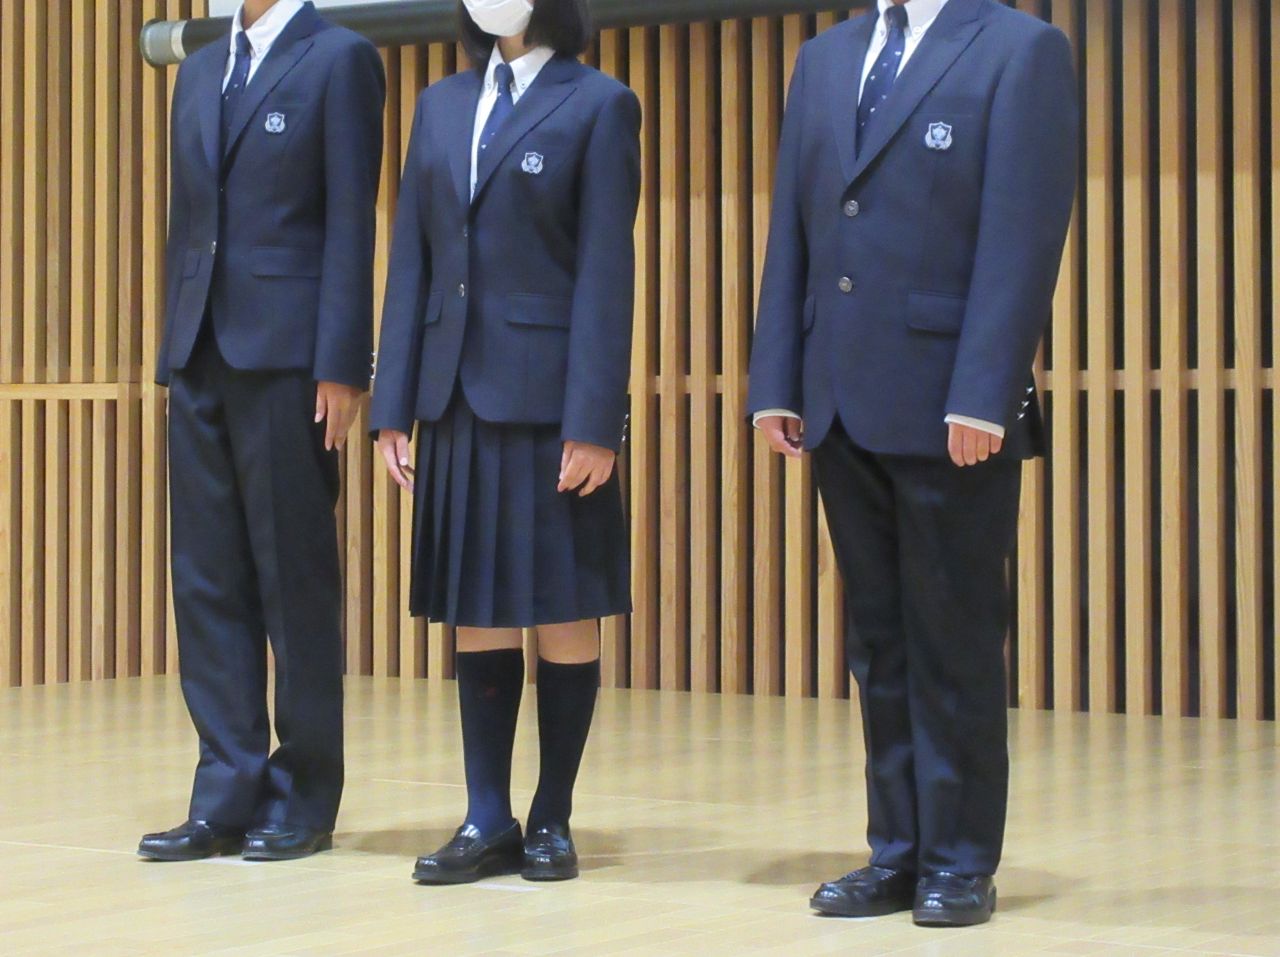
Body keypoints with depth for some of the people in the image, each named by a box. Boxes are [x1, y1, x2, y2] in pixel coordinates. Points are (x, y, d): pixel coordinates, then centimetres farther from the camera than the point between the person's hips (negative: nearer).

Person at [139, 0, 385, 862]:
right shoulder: (201, 72, 19)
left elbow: (351, 221, -8)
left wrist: (341, 368, -14)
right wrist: (175, 351, 13)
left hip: (287, 355, -6)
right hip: (202, 354, 7)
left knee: (296, 580, -1)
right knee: (209, 579, 5)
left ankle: (304, 798, 7)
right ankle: (229, 796, 9)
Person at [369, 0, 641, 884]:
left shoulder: (597, 105, -2)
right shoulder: (442, 105, 13)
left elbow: (607, 272, -8)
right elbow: (412, 259, 11)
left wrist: (594, 420, -14)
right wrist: (394, 406, 5)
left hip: (550, 396, -5)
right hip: (460, 398, 5)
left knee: (565, 610, 2)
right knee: (476, 611, 6)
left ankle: (553, 820, 11)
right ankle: (488, 821, 12)